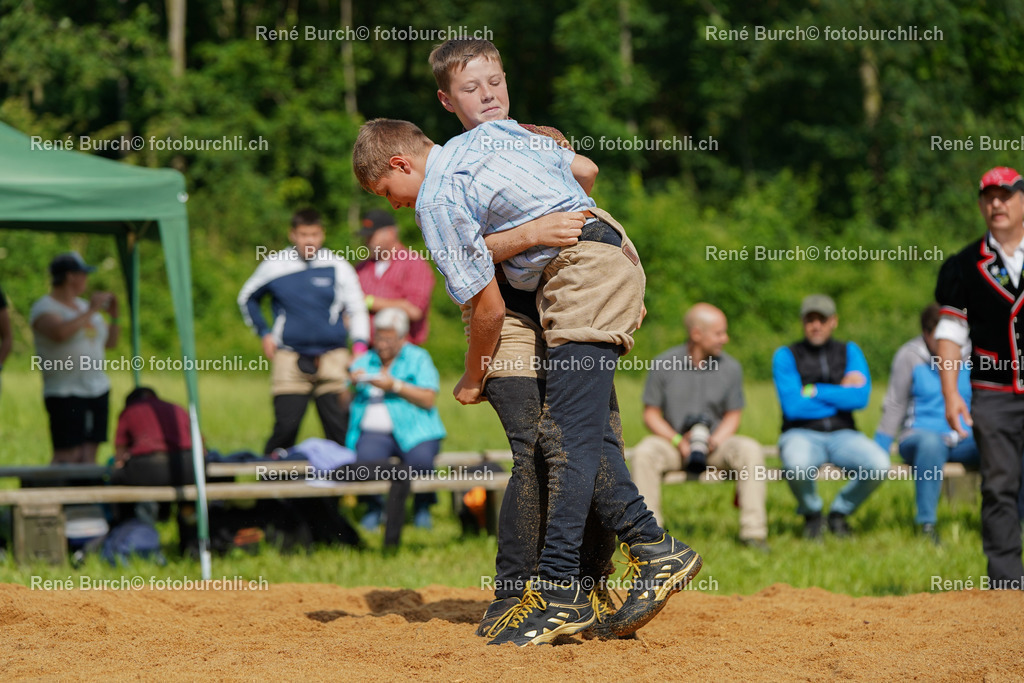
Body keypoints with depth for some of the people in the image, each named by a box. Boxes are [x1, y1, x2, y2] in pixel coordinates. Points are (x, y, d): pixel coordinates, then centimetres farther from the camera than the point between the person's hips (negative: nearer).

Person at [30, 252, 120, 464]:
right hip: (65, 393, -7)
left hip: (97, 390, 7)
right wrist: (90, 312, -19)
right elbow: (60, 332, -28)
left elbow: (110, 342, 23)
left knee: (88, 455, 3)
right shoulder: (44, 308, -6)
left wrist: (114, 316, 7)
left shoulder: (83, 306, 17)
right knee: (66, 456, -15)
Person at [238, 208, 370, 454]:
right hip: (290, 358, 0)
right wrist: (264, 333, 16)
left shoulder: (338, 266, 5)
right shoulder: (274, 266, 7)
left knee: (340, 428, -5)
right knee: (286, 427, -8)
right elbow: (247, 298, 24)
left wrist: (359, 347, -1)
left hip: (333, 359, 0)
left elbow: (356, 310, 12)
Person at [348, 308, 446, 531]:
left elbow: (429, 400, -2)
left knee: (420, 460, -34)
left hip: (413, 430, -1)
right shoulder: (363, 362, 21)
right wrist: (352, 384, -5)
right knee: (365, 459, -33)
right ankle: (374, 507, -4)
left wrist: (395, 386, -10)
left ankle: (422, 507, -2)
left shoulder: (418, 358, 12)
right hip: (374, 433, 2)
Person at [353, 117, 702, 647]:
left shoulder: (437, 202, -6)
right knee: (576, 436, 6)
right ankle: (655, 550, 2)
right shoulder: (487, 133, 19)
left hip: (584, 275, -9)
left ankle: (559, 591, -20)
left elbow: (489, 308, -4)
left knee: (566, 438, -14)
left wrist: (472, 380, 13)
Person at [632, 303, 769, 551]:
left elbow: (732, 417, 6)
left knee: (750, 450, -28)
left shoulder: (730, 368, 0)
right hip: (672, 443, -1)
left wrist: (713, 442, -14)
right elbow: (651, 414, 0)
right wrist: (678, 441, -16)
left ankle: (753, 531, -27)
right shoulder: (663, 364, -4)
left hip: (716, 442, 1)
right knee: (644, 453, -32)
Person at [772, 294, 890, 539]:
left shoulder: (850, 352, 10)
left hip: (842, 435, 3)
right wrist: (841, 396, -5)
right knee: (797, 465, -40)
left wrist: (813, 391, -10)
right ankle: (811, 513, -5)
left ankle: (840, 511, 2)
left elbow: (861, 397, -7)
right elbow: (793, 407, -12)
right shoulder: (786, 356, 1)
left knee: (879, 465, -29)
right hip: (802, 434, -3)